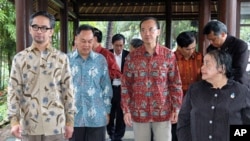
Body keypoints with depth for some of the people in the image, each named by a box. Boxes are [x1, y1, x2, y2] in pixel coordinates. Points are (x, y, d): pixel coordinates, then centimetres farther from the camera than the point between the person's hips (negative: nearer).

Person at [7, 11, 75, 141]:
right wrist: (14, 121, -7)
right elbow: (14, 91, 1)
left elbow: (68, 91, 3)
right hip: (28, 126, 1)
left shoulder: (62, 58, 2)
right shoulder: (19, 58, 3)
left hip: (55, 125, 0)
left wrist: (70, 121, 1)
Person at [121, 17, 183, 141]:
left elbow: (176, 84, 1)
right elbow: (125, 85, 2)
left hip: (163, 112, -1)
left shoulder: (169, 55, -2)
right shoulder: (132, 57, 0)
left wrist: (176, 108, -3)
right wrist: (126, 110, -2)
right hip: (139, 112, 1)